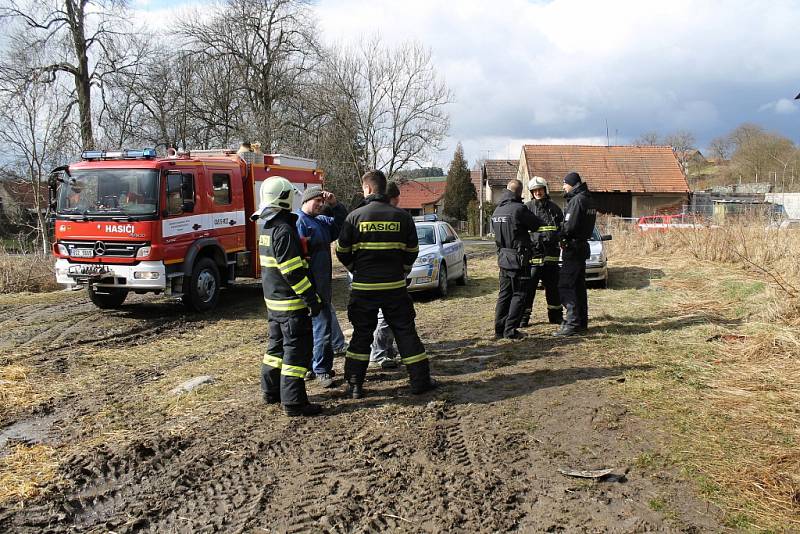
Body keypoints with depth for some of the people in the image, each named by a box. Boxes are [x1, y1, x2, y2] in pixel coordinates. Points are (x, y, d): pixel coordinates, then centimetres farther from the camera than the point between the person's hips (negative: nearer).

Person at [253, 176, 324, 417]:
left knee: (278, 344, 20)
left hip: (273, 300, 10)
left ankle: (271, 391, 30)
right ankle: (294, 402, -1)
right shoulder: (283, 231, -19)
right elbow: (293, 271, -23)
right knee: (297, 349, -4)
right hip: (291, 302, -10)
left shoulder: (267, 228, 11)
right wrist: (312, 298, -19)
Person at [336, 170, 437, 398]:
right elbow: (412, 251, 6)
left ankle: (354, 385, 13)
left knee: (361, 334, 10)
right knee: (406, 332, 10)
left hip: (363, 286, 0)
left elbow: (342, 252, 0)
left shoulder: (355, 216, -5)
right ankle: (420, 381, 15)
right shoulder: (402, 216, -1)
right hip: (395, 286, 1)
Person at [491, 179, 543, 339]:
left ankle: (499, 329, 15)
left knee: (504, 294, 13)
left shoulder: (497, 210, 8)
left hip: (503, 258, 7)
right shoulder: (519, 209, -16)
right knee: (518, 295, 1)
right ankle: (510, 330, 0)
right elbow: (538, 226, -8)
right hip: (518, 259, -7)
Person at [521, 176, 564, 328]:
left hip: (551, 254, 4)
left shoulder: (554, 208, 11)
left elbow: (562, 229, 17)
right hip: (533, 253, -4)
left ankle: (556, 315, 26)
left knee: (553, 287, 13)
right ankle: (524, 317, 5)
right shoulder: (527, 208, 0)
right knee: (528, 287, -4)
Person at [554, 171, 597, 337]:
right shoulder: (588, 200, 15)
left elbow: (570, 226, -22)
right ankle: (582, 321, 21)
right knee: (579, 285, 15)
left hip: (573, 248, -10)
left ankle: (573, 323, -13)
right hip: (582, 246, 10)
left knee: (565, 286, -10)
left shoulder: (577, 200, -15)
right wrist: (564, 237, 6)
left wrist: (560, 236, -5)